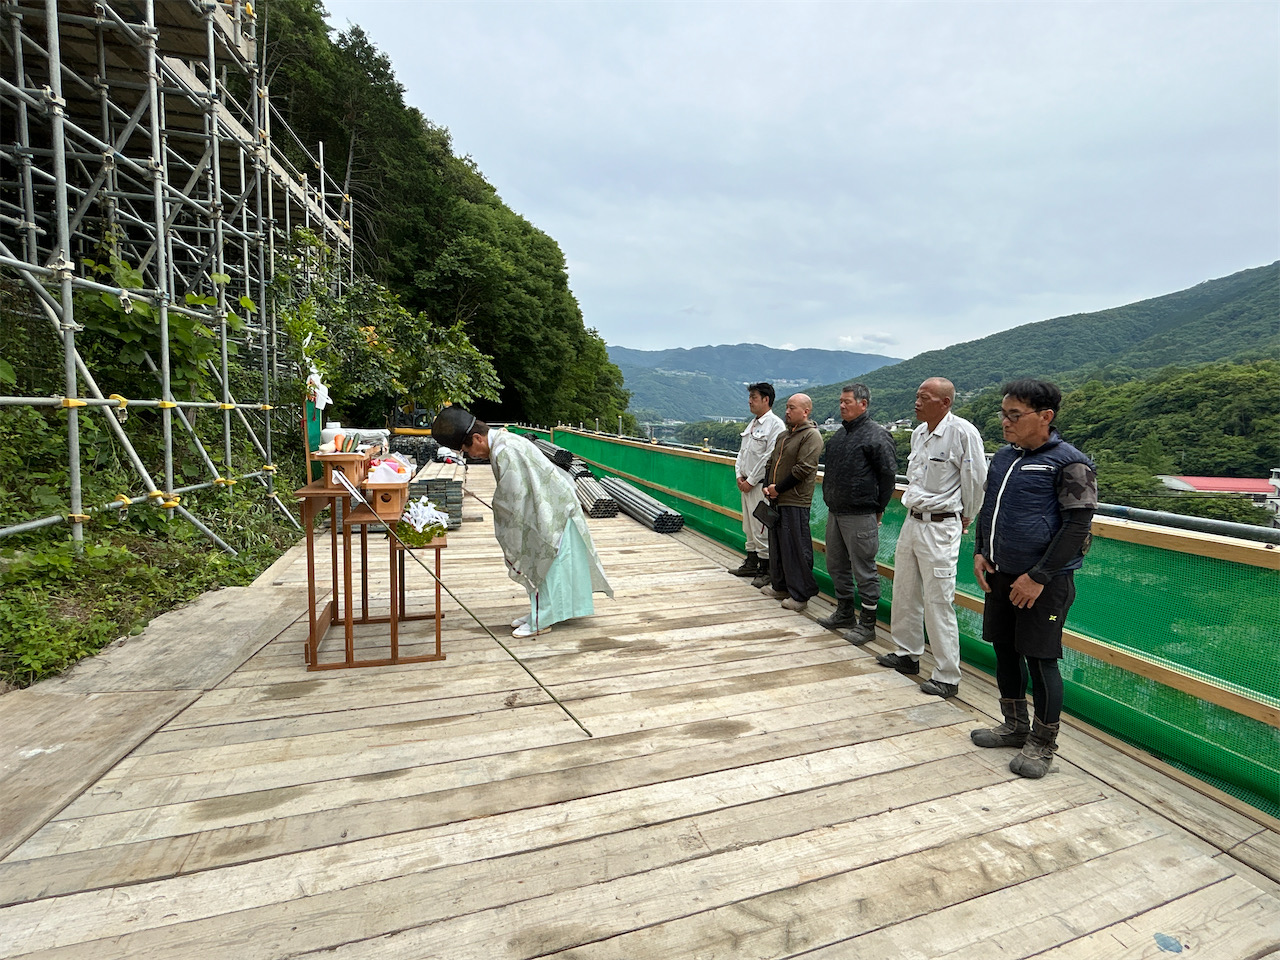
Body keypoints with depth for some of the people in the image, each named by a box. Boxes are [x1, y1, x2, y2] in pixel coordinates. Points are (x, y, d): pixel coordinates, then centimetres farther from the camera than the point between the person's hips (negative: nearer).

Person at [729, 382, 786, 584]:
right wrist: (739, 475, 5)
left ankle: (766, 570, 5)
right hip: (746, 484, 9)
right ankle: (751, 563, 28)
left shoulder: (775, 424, -12)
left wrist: (751, 481, -15)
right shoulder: (752, 423, 16)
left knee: (761, 529, -5)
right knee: (749, 527, 16)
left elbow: (769, 457, -18)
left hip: (761, 484, -9)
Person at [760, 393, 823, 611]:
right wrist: (767, 486, 3)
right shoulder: (783, 436, 18)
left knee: (796, 548, -4)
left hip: (795, 502, -9)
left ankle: (800, 594, 5)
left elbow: (803, 468, -17)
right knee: (777, 544, 16)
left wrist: (778, 488, -13)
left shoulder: (811, 435, -10)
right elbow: (772, 462, 20)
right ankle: (780, 586, 29)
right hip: (776, 499, 9)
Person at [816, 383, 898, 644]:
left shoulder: (876, 435, -11)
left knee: (864, 570, 0)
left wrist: (878, 509, -7)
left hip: (860, 515, -9)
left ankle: (867, 623, 11)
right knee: (836, 566, 17)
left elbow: (888, 474, -10)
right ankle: (845, 613, 32)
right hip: (835, 512, 9)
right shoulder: (839, 434, 14)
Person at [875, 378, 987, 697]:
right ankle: (907, 654, 35)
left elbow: (975, 479, -8)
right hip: (912, 521, 8)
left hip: (940, 528, -8)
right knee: (905, 593, 17)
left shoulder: (963, 432, -14)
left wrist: (966, 519, 2)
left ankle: (947, 677, 9)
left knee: (938, 602, -4)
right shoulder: (918, 433, 9)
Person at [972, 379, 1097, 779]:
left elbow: (1077, 525, -15)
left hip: (1044, 581, -7)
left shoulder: (1070, 463, -11)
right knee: (1004, 650, 15)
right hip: (1000, 575, 7)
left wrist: (1039, 576, -18)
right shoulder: (1003, 457, 11)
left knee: (1040, 659, 1)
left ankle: (1042, 745, 19)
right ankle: (1015, 726, 33)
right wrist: (980, 552, 7)